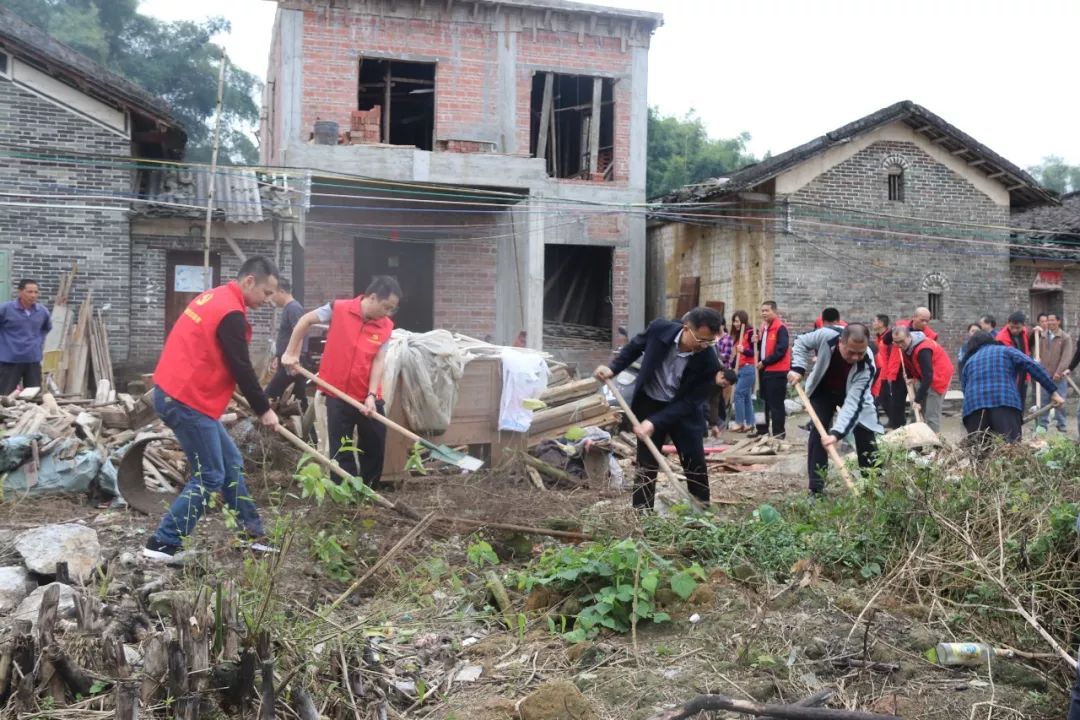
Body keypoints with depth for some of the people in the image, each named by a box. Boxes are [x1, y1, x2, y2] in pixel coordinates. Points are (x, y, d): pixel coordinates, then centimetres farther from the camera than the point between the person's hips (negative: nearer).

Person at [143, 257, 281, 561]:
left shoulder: (214, 297, 14)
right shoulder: (231, 313, -17)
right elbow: (241, 368, -14)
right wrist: (263, 409, -2)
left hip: (176, 393, 10)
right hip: (188, 401, -10)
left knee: (231, 464, 15)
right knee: (209, 477, -4)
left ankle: (252, 533, 22)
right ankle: (161, 545, 1)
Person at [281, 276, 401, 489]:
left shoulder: (386, 326, -3)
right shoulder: (339, 310, -10)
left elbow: (378, 361, -6)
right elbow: (305, 320, 3)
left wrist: (371, 395, -16)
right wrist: (291, 352, 4)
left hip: (368, 396, 2)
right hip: (337, 393, -2)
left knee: (376, 444, 8)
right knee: (341, 449, 4)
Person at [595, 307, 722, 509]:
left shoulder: (709, 363, -26)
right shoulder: (659, 329, -23)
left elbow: (689, 402, -23)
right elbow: (635, 346, 0)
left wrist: (655, 423, -30)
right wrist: (613, 369, -10)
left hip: (682, 410, 0)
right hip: (649, 403, 0)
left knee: (696, 463, 4)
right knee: (646, 464, 3)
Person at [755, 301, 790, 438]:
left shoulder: (780, 328, -13)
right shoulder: (765, 327, 15)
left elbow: (781, 350, -20)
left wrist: (764, 362, -16)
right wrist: (757, 342, 3)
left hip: (777, 371, -9)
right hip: (765, 370, 9)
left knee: (776, 404, -6)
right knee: (765, 401, 15)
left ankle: (778, 433, -1)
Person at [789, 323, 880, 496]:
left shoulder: (867, 366, -38)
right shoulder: (826, 335, -37)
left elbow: (853, 402, -41)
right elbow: (801, 342, -13)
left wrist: (836, 432, -50)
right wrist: (797, 368, -26)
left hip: (853, 394, 0)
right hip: (823, 390, 1)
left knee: (866, 436, -6)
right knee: (817, 433, -9)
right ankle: (816, 489, -7)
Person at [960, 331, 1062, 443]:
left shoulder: (968, 362, 30)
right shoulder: (1006, 350, 24)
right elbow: (1032, 366, 8)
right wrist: (1053, 392, 6)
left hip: (974, 407, 2)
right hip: (1006, 404, -2)